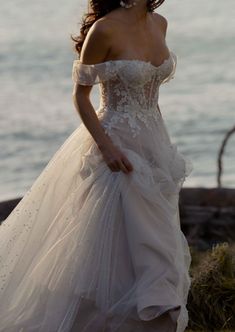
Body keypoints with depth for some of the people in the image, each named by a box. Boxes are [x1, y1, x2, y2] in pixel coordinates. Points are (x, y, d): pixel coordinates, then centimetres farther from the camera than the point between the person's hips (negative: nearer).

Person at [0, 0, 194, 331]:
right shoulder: (105, 29, -16)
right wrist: (106, 147, -19)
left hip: (154, 143, 8)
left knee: (153, 246, 13)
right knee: (115, 247, -3)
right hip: (118, 147, -8)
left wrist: (162, 147, 18)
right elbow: (80, 95, -10)